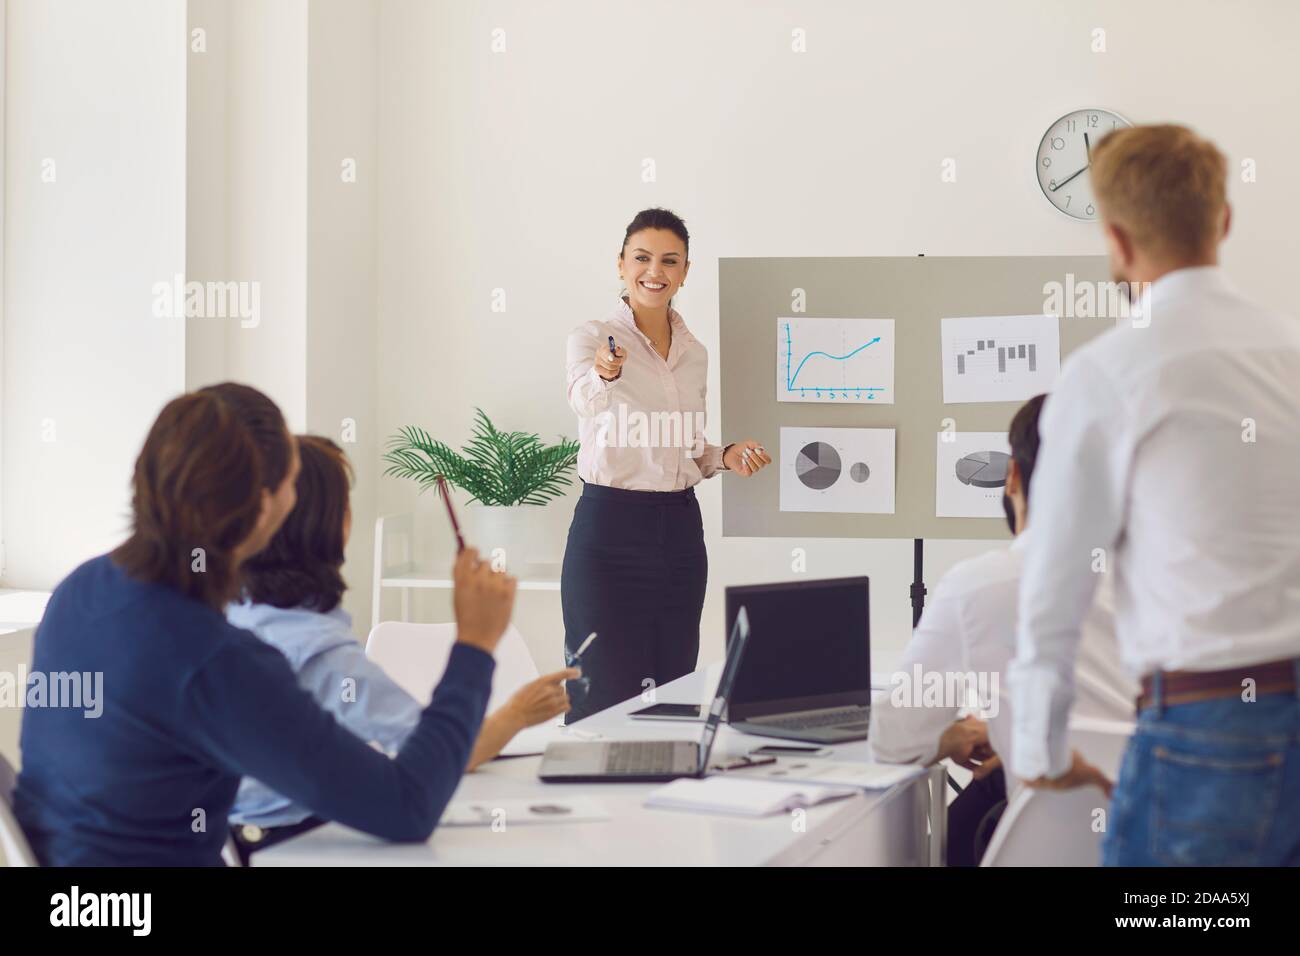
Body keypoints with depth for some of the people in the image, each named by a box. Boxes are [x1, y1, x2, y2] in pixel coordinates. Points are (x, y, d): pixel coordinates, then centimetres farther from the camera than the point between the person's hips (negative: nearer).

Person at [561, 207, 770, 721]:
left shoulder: (694, 352, 12)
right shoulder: (592, 337, -6)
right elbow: (585, 400, -29)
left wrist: (725, 457, -1)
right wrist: (604, 375, -51)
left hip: (680, 530, 6)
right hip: (609, 529, -6)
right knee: (605, 697, -5)